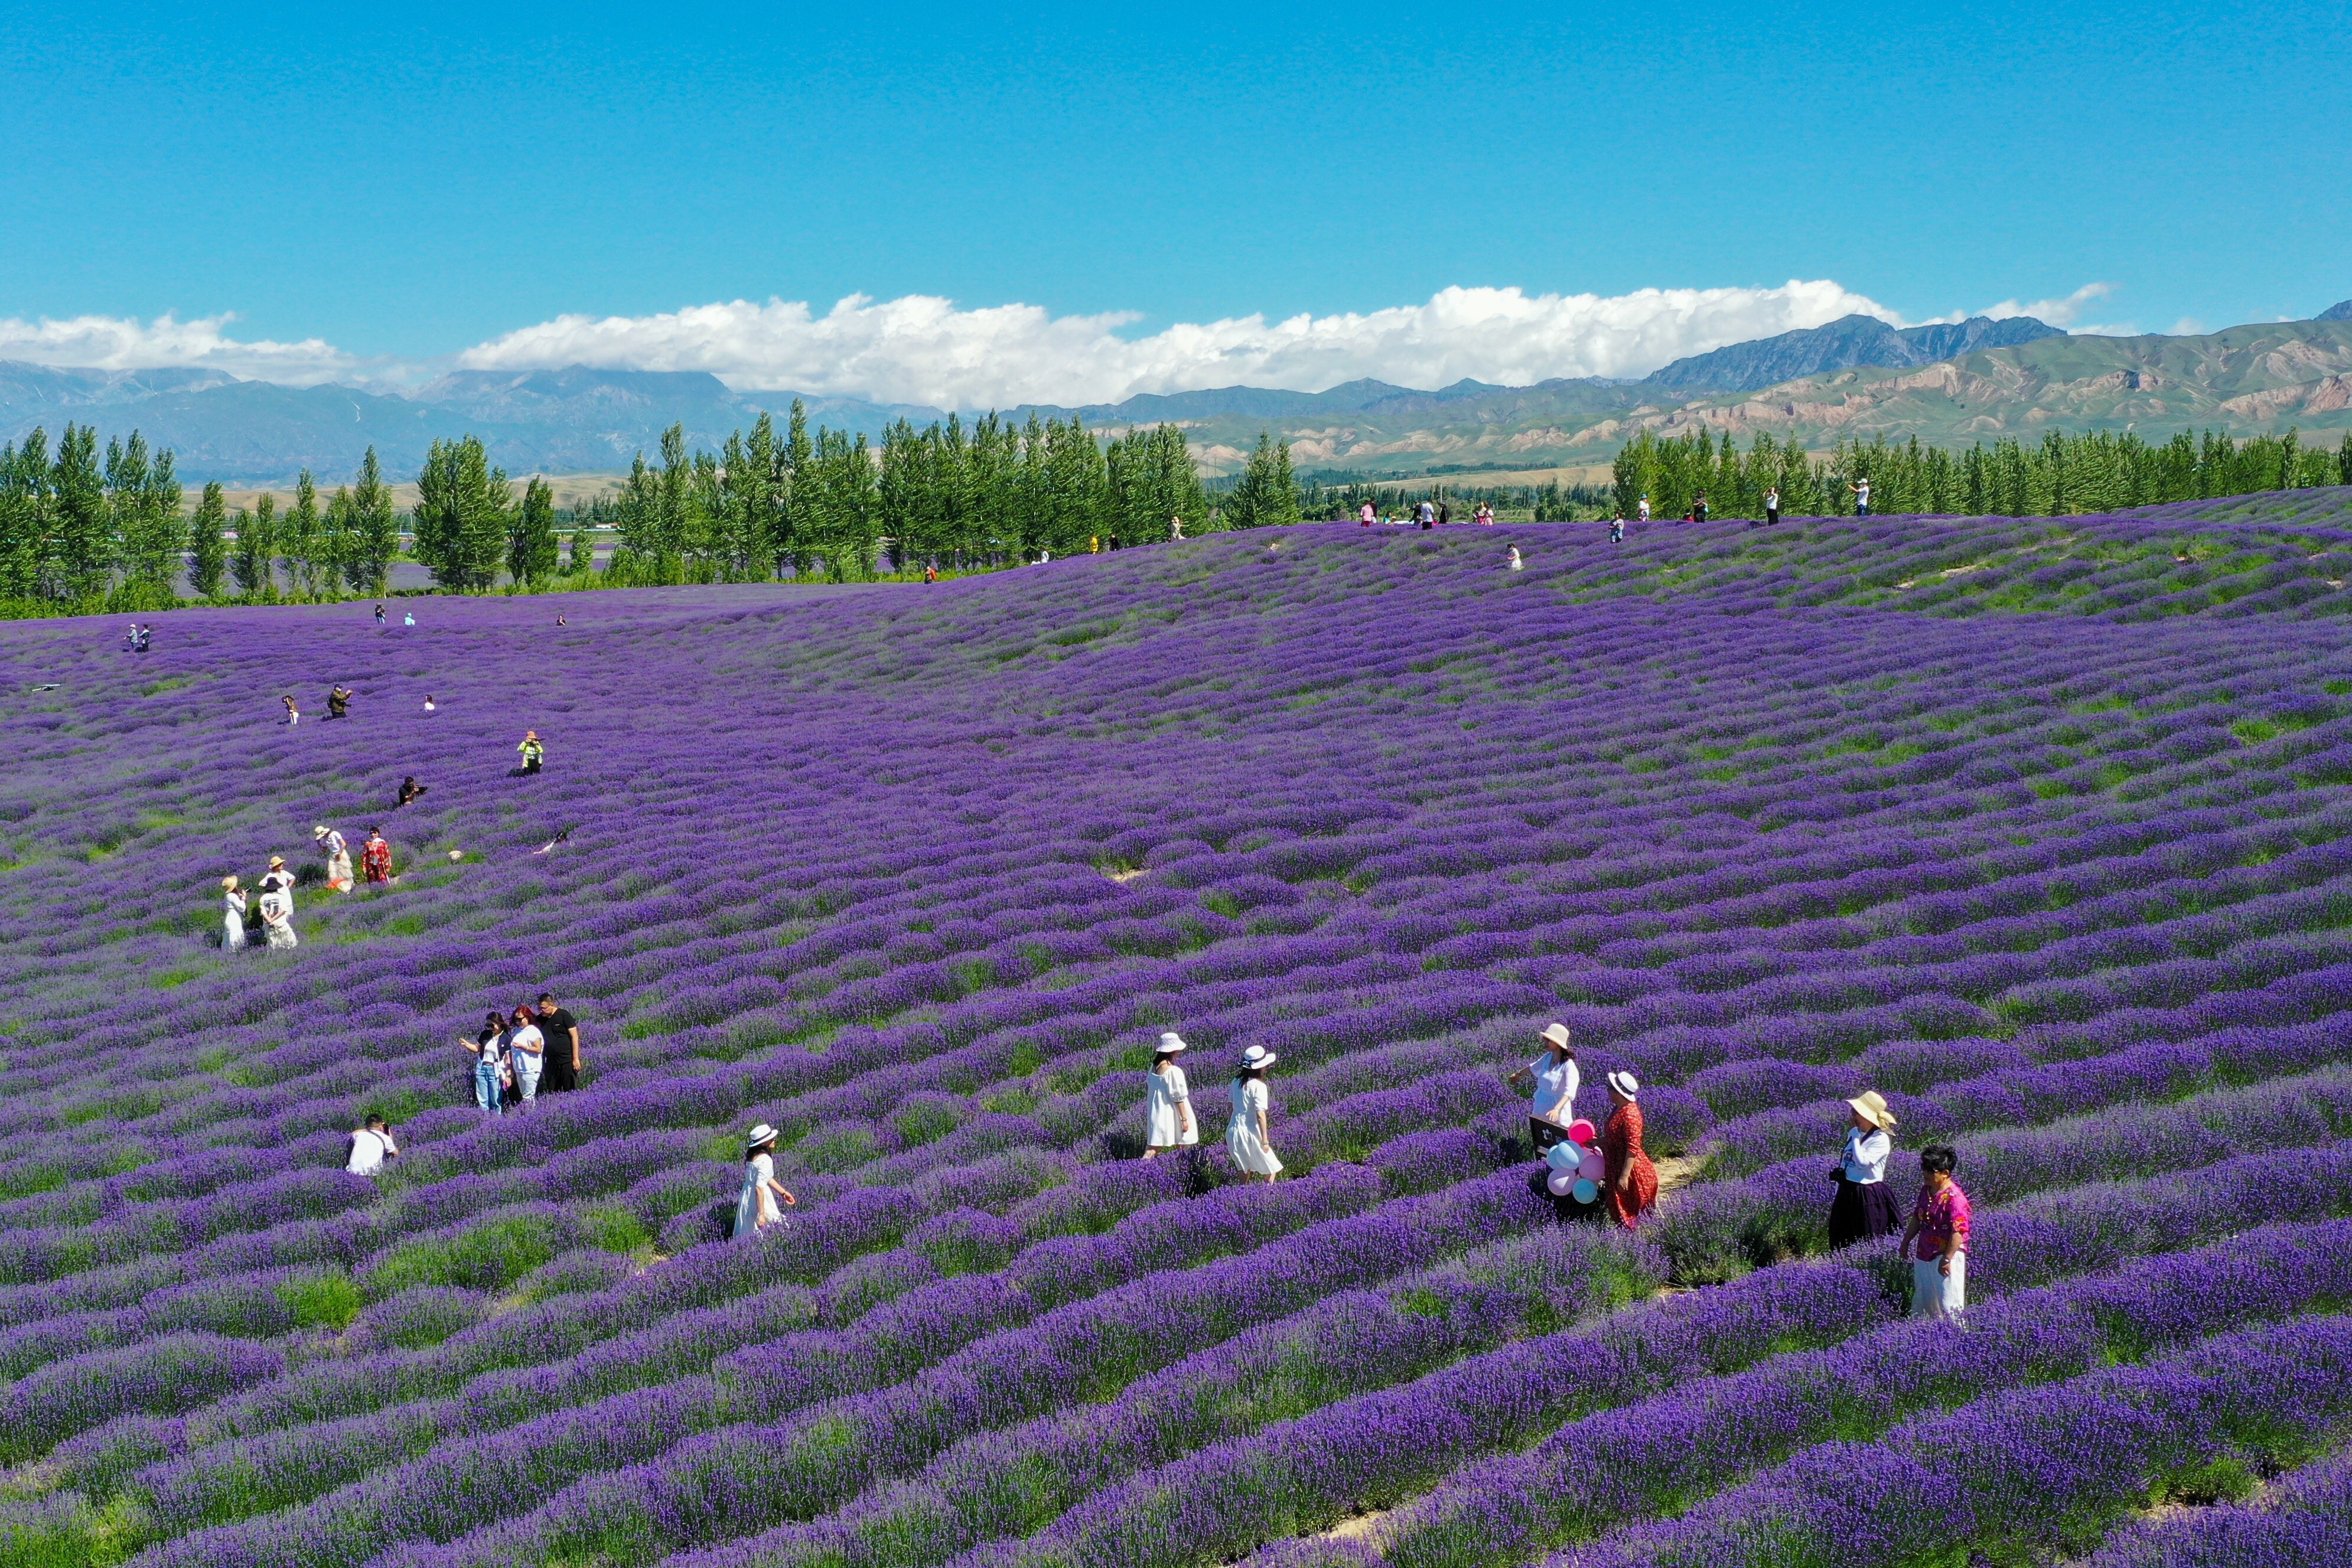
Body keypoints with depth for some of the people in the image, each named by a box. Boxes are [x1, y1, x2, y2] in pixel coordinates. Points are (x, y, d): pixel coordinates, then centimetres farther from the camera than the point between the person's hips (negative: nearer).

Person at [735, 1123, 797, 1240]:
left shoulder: (753, 1155, 6)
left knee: (746, 1239, 16)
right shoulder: (765, 1160, -22)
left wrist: (783, 1192, 23)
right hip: (759, 1200, -9)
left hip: (747, 1198, 9)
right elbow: (760, 1187, -26)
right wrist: (761, 1214, -25)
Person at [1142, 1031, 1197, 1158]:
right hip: (1170, 1114, -7)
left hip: (1156, 1113, 7)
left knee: (1153, 1146, 7)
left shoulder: (1154, 1067, 3)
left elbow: (1148, 1089, 12)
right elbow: (1179, 1098, -17)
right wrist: (1184, 1119, -10)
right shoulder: (1174, 1071, -20)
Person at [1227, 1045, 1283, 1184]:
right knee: (1271, 1171, 5)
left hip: (1233, 1131, 7)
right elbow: (1260, 1115, -16)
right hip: (1250, 1132, -7)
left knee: (1245, 1170, 20)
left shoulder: (1236, 1082, 5)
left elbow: (1231, 1107, 11)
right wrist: (1265, 1140, -11)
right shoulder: (1258, 1086, -15)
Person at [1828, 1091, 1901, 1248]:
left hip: (1868, 1197, -8)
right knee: (1840, 1241, 12)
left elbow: (1862, 1162, -28)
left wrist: (1856, 1138, -18)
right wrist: (1838, 1193, 18)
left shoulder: (1881, 1140, -15)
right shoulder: (1853, 1132, 7)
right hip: (1847, 1193, 8)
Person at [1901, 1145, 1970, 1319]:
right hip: (1925, 1255, 9)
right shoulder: (1926, 1191, 6)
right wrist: (1905, 1244, 21)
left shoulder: (1954, 1197, -21)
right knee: (1922, 1301, 19)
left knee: (1949, 1304, -6)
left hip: (1947, 1256, -9)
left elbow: (1958, 1231, -25)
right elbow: (1916, 1219, 18)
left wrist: (1947, 1259, -25)